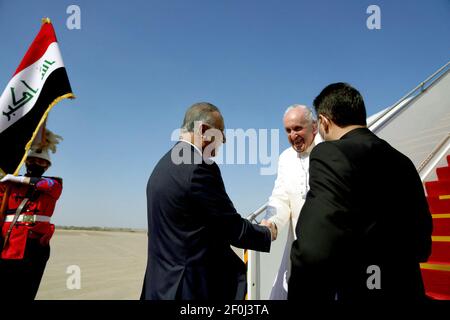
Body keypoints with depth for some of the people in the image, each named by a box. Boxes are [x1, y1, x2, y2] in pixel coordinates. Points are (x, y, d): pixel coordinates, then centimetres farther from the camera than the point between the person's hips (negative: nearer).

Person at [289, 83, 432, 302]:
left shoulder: (330, 155, -15)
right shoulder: (402, 162, 8)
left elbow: (314, 250, -29)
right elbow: (422, 246, 15)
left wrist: (302, 296, -15)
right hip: (408, 291, 8)